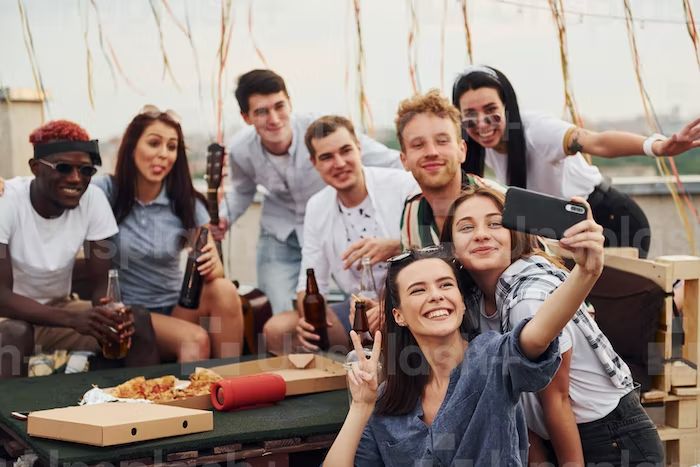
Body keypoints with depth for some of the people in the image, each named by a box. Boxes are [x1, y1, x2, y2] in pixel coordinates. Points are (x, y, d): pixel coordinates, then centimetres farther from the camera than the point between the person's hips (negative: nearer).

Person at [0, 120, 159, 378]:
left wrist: (109, 315, -33)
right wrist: (74, 319, -40)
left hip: (59, 307, 4)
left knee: (138, 323, -18)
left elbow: (102, 282, -9)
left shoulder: (93, 199, -13)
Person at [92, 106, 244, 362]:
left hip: (177, 305, 4)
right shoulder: (105, 191, -8)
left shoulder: (187, 202, -1)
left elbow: (216, 270, -5)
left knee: (224, 290, -27)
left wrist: (211, 266, -31)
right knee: (195, 340, -30)